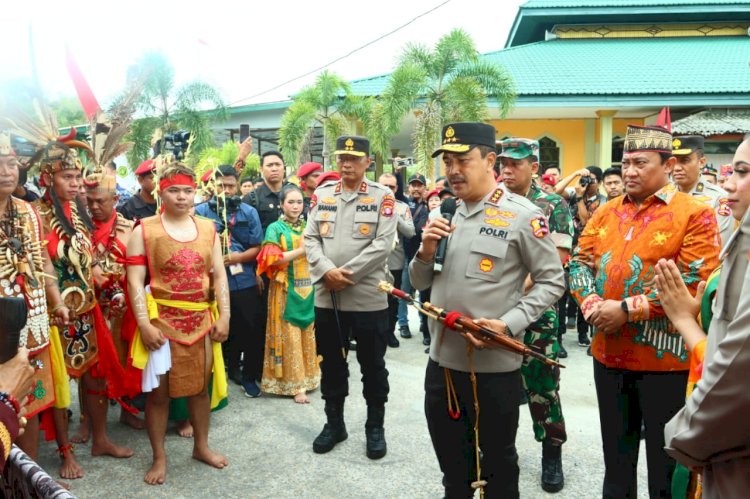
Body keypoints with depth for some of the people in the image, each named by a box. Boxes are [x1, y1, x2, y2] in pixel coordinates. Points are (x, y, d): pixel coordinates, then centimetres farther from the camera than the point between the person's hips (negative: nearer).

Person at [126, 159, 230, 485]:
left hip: (201, 320, 4)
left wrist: (224, 316, 0)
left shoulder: (208, 229, 6)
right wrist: (144, 323, -17)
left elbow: (219, 275, 6)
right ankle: (159, 457, 22)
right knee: (158, 390, 5)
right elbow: (135, 281, -10)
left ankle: (201, 446, 33)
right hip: (161, 320, -3)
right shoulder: (144, 230, -5)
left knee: (200, 385, 15)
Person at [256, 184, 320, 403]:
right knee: (289, 337, 0)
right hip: (287, 290, -4)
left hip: (308, 288, 4)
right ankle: (295, 385, 6)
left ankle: (307, 377, 22)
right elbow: (273, 259, -12)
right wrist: (302, 250, -15)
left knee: (308, 335, 9)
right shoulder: (275, 228, -2)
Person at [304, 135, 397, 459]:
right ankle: (334, 423, 31)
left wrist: (348, 274, -15)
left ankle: (375, 427, 26)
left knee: (372, 366, 9)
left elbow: (383, 244, -11)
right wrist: (327, 271, -13)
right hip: (326, 298, 3)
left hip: (369, 298, -3)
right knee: (331, 364, 14)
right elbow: (310, 239, 4)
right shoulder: (321, 195, 8)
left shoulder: (383, 197, -2)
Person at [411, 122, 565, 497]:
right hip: (441, 360, 6)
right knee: (451, 464, 22)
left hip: (494, 365, -5)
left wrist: (508, 325, -21)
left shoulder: (523, 215, -10)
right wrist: (426, 251, -9)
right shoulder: (443, 214, 8)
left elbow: (551, 281, -9)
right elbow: (419, 283, 13)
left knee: (498, 462, 15)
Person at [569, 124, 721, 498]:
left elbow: (695, 283, -16)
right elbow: (580, 262, 9)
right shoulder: (606, 213, 9)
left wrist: (628, 309, -19)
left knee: (666, 463, 10)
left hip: (665, 358, -5)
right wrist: (591, 304, -11)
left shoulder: (694, 214, -8)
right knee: (616, 455, 21)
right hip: (608, 353, 5)